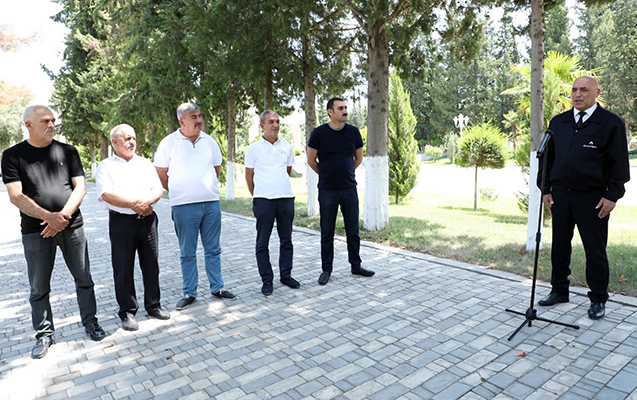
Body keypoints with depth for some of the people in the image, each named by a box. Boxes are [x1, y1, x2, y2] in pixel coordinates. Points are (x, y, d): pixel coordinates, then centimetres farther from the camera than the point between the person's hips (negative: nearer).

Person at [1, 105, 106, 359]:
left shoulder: (68, 152, 6)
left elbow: (80, 187, 1)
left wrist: (63, 216, -13)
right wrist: (49, 217, -18)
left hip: (72, 227, 1)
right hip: (35, 231, -1)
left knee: (84, 279, 8)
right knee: (39, 288, 8)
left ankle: (90, 324, 23)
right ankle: (44, 335, 23)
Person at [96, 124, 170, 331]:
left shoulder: (145, 164, 14)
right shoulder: (106, 166, 3)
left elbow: (158, 189, 4)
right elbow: (107, 195, -11)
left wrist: (146, 201, -16)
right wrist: (134, 204, -15)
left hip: (147, 219, 3)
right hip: (121, 221, -3)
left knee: (151, 264, 9)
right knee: (123, 268, 4)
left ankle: (153, 305, 23)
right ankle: (127, 312, 17)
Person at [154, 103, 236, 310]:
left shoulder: (209, 141, 8)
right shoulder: (169, 142, -2)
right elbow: (160, 174, 3)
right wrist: (179, 192, 7)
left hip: (211, 203, 3)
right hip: (184, 206, -3)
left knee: (213, 249, 10)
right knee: (187, 252, 6)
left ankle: (217, 287, 22)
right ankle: (189, 293, 18)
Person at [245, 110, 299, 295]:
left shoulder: (287, 147, 10)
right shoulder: (254, 148, 1)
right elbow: (249, 176, 6)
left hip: (286, 198, 3)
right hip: (263, 200, -3)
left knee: (286, 240, 9)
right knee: (262, 242, 2)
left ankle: (286, 275, 22)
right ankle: (266, 280, 12)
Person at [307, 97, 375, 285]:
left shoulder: (353, 132, 2)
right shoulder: (319, 133, -5)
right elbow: (311, 160, 5)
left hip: (349, 189, 2)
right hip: (327, 191, -2)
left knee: (353, 230, 9)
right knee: (327, 233, 5)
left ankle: (356, 265, 24)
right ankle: (326, 269, 17)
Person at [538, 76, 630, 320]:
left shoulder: (611, 123, -2)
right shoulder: (558, 122, 9)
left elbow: (619, 164, -3)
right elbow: (548, 159, 12)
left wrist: (612, 196, -9)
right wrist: (546, 189, 7)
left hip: (592, 198, -4)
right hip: (561, 195, 4)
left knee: (595, 250, 5)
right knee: (559, 245, 11)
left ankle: (598, 299, 20)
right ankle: (559, 290, 27)